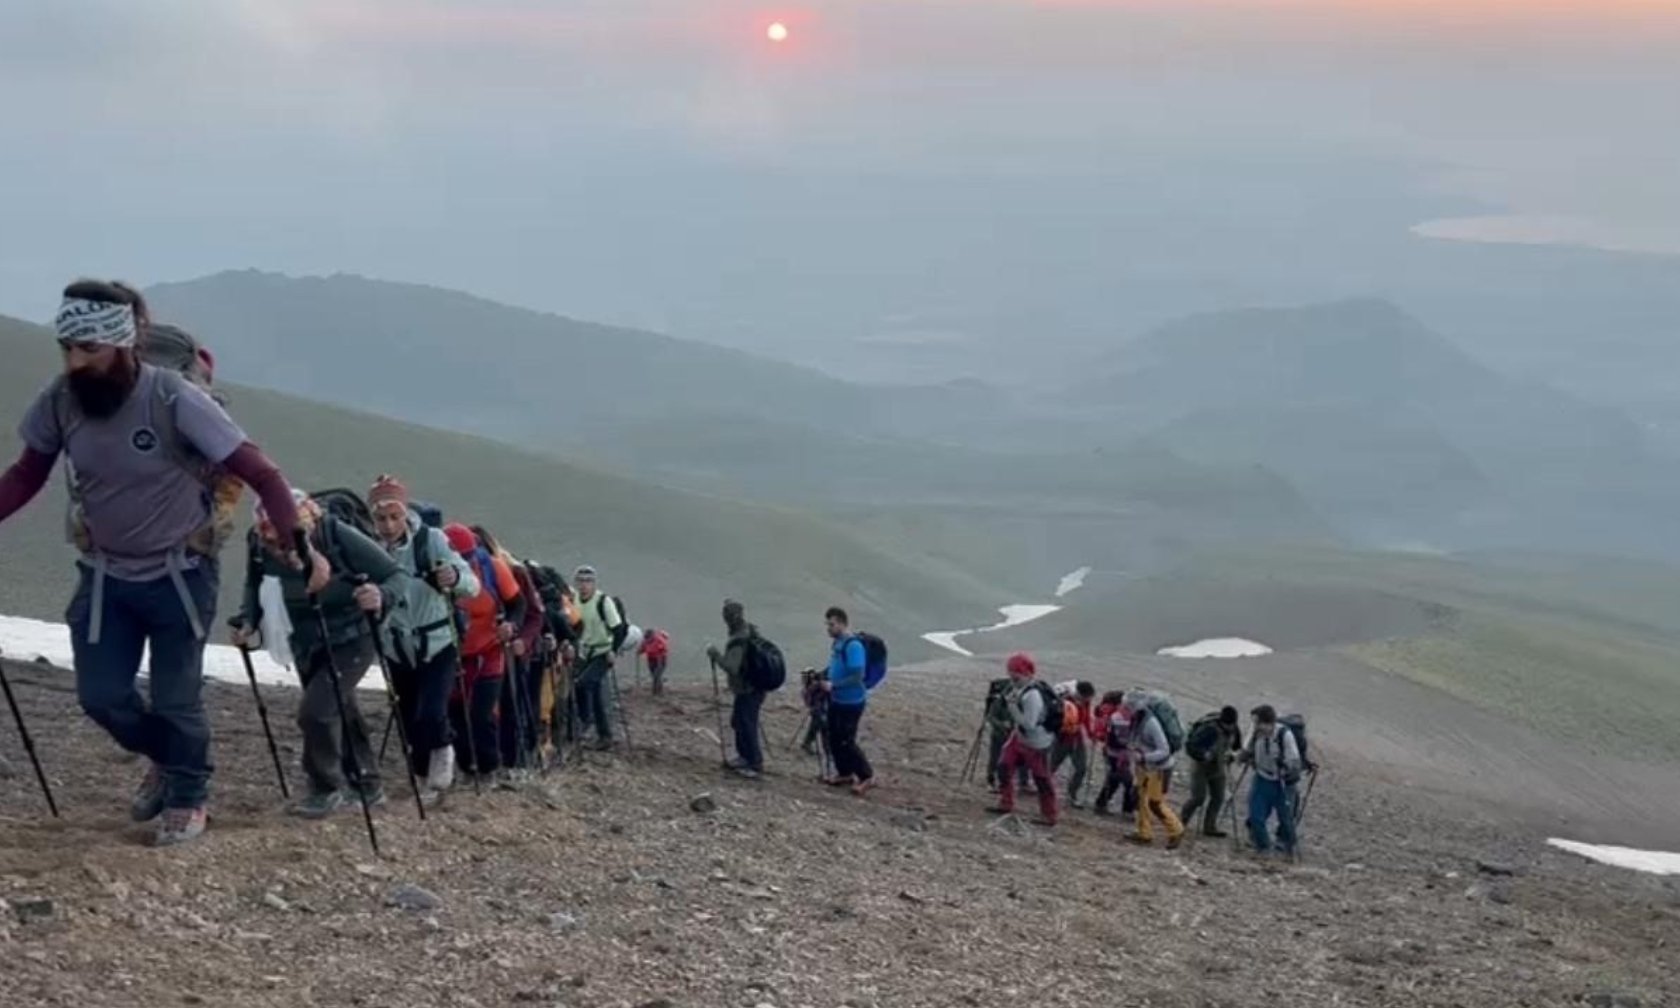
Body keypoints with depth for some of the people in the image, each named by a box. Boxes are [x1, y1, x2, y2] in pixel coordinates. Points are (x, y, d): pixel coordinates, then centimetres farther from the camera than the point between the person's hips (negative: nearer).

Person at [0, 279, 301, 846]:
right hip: (105, 575, 4)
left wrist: (297, 544, -31)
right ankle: (166, 760, 37)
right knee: (100, 696, 5)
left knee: (175, 699, 2)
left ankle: (189, 798, 30)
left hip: (180, 574, -4)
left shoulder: (176, 400, -26)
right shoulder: (59, 400, -13)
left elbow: (259, 474, -22)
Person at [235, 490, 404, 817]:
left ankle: (327, 789, 2)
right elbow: (254, 584, 1)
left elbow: (398, 576, -25)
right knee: (339, 711, 17)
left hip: (351, 641, -5)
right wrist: (248, 622, -16)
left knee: (315, 710, -19)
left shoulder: (339, 536, -29)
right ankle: (367, 784, 36)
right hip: (307, 646, 5)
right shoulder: (259, 546, -19)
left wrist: (381, 597, -46)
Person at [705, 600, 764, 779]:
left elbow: (731, 667, -32)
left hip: (746, 690, -10)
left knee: (746, 726, -2)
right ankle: (745, 756, 34)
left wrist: (715, 654, -22)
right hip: (755, 686, 10)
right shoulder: (752, 632, 5)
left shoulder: (738, 641, -25)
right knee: (738, 722, 22)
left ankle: (756, 766, 3)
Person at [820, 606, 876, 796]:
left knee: (846, 741, -4)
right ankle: (845, 773, 30)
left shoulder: (853, 646, -22)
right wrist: (823, 679, 8)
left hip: (851, 702, -9)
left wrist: (833, 686, -25)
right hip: (837, 700, 9)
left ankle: (867, 777, 8)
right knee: (834, 738, 15)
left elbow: (857, 676, -26)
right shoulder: (837, 643, 5)